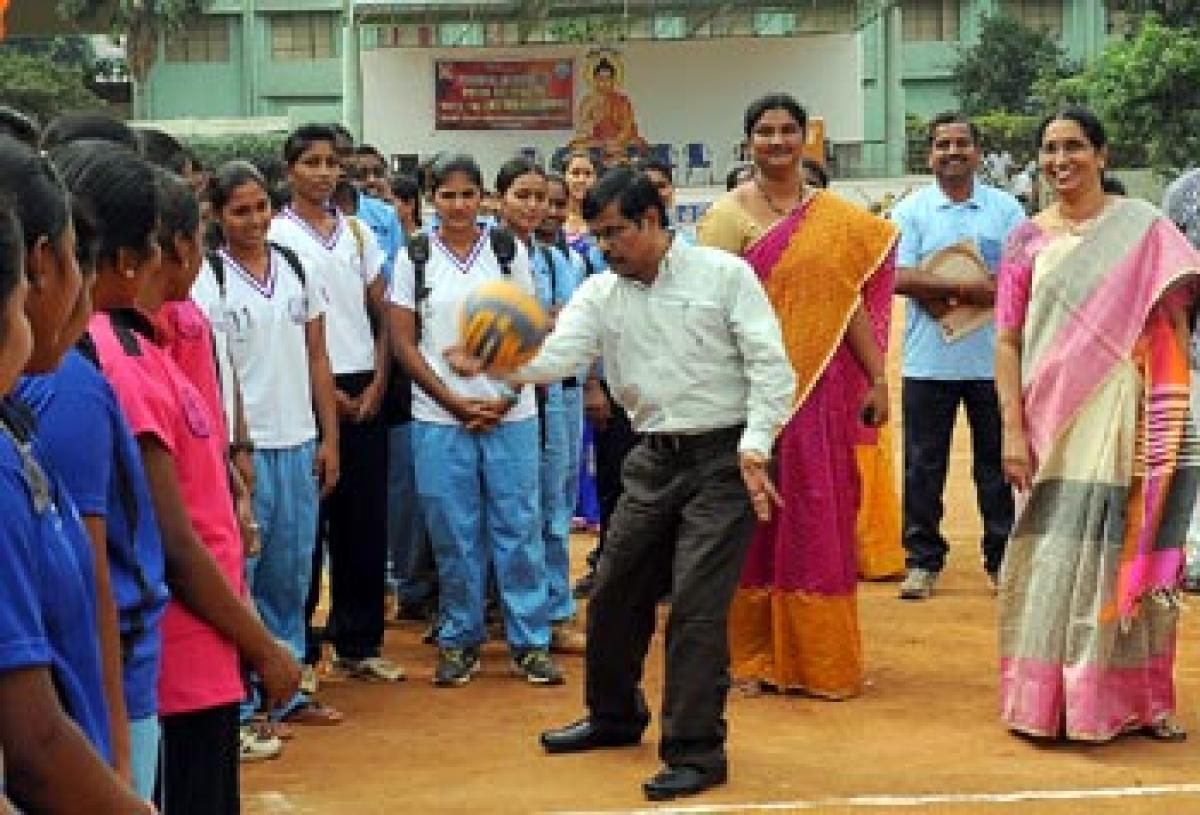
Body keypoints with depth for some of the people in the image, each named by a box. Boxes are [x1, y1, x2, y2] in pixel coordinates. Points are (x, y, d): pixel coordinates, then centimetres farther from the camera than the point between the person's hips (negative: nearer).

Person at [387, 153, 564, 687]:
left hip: (510, 415, 0)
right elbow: (403, 342, 1)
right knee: (453, 533, 5)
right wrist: (456, 403, -7)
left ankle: (530, 641, 11)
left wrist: (507, 398, -7)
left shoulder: (509, 250, 4)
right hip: (440, 418, 0)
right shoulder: (414, 258, 2)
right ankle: (459, 641, 17)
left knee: (518, 527, 3)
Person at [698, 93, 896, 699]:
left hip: (825, 387, 4)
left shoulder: (836, 217, 10)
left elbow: (852, 300, 10)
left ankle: (819, 654, 20)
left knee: (821, 518, 8)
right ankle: (758, 655, 15)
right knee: (759, 516, 3)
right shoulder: (728, 214, -3)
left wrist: (877, 379, 7)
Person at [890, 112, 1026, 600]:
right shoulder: (911, 210, 2)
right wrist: (973, 288, -18)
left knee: (997, 463, 8)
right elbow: (900, 278, -11)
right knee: (923, 466, 5)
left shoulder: (1005, 208, 5)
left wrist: (944, 294, -16)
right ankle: (923, 560, 16)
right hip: (928, 361, -1)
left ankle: (1001, 559, 19)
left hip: (993, 358, 1)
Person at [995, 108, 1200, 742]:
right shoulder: (1028, 239, 8)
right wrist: (1012, 429, -4)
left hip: (1125, 423, -1)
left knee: (1127, 557, 3)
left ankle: (1132, 698, 17)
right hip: (1053, 425, 1)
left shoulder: (1143, 227, 2)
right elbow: (1008, 341, 5)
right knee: (1055, 559, 2)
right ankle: (1050, 697, 15)